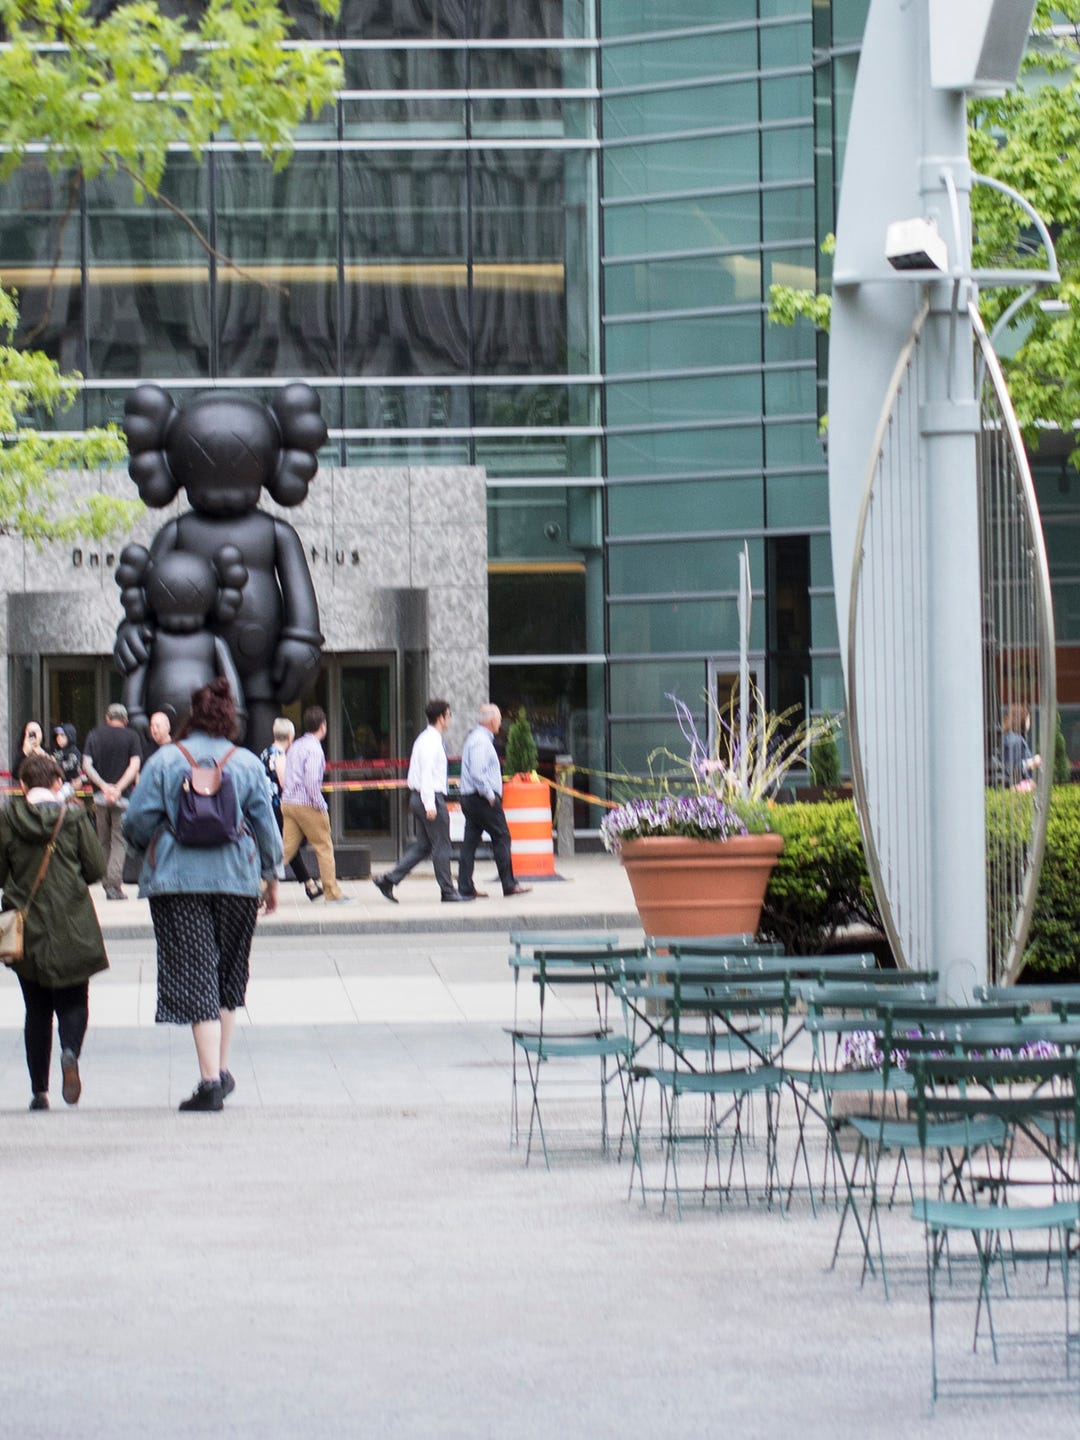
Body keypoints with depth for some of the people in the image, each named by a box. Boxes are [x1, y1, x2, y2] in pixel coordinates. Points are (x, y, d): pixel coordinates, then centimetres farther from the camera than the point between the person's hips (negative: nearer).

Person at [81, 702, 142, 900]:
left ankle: (108, 883, 17)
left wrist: (104, 786, -9)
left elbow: (87, 765, -2)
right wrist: (118, 788, -13)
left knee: (104, 841, 13)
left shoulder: (95, 735, 7)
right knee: (119, 840, -1)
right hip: (123, 797, -2)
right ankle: (114, 883, -15)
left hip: (100, 795, 2)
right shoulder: (131, 736, 1)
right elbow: (135, 765, -10)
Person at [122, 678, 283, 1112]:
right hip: (236, 877, 2)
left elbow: (137, 820, -3)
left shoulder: (164, 760, 0)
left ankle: (210, 1080, -13)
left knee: (195, 979, -4)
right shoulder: (247, 763, 4)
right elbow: (265, 824, 6)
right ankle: (222, 1069, 22)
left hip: (176, 880, -2)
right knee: (228, 976, 17)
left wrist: (151, 855, 18)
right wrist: (271, 878, 18)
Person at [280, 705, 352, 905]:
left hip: (288, 804, 8)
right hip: (307, 806, -8)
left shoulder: (294, 747, 14)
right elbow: (312, 781, -22)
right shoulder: (314, 748, -13)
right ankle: (332, 894, 6)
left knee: (286, 849, 7)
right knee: (324, 848, 2)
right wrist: (321, 806, -14)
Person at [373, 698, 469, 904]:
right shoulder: (431, 741, -15)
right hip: (431, 797, -10)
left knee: (422, 846, 12)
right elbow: (426, 774, -21)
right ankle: (448, 891, 4)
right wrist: (430, 805, -24)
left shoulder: (425, 739, 15)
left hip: (418, 797, 10)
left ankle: (388, 880, 7)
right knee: (441, 846, -2)